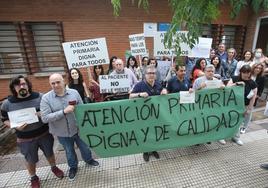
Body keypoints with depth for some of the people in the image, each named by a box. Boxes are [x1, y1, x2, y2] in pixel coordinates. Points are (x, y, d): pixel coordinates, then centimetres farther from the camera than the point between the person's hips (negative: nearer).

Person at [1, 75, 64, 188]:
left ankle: (54, 168, 49)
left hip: (44, 133, 1)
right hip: (25, 138, 0)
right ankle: (33, 177, 46)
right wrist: (15, 126, -17)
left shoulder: (40, 97, -10)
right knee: (30, 160, 19)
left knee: (49, 153, 20)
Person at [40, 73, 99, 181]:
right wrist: (64, 112, -31)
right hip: (62, 133, 0)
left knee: (84, 147, 22)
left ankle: (88, 160, 53)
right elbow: (45, 118, -21)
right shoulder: (46, 98, -14)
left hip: (78, 128, 1)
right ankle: (73, 167, 52)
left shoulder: (74, 92, -10)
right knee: (69, 151, 23)